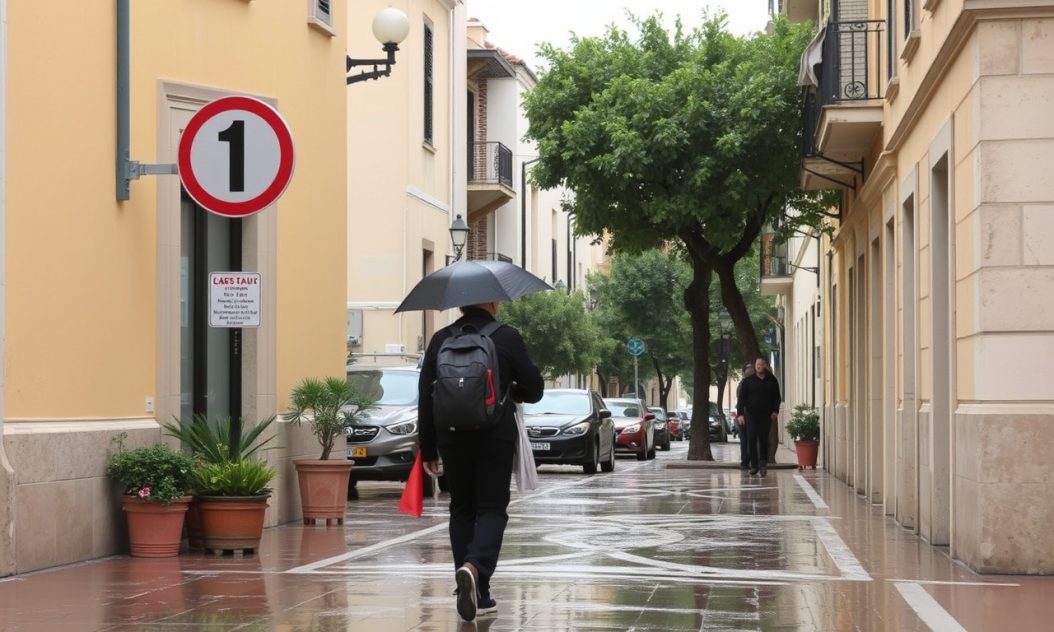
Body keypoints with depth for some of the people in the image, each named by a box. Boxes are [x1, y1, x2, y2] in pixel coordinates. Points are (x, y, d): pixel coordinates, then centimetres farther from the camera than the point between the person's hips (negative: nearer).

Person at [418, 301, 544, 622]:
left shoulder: (440, 340, 4)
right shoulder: (508, 337, -2)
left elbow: (425, 397, 4)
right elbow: (534, 389, 2)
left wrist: (427, 448, 9)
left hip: (452, 437, 2)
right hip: (496, 436, -2)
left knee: (462, 510, 13)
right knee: (492, 508, 3)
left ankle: (476, 595, 11)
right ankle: (475, 566, -26)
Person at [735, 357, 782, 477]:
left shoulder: (772, 380, 8)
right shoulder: (748, 380, 3)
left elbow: (777, 397, 13)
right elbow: (741, 397, 2)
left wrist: (775, 411, 0)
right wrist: (740, 413, -7)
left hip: (766, 415, 1)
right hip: (751, 414, -1)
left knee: (764, 439, 1)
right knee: (751, 439, -6)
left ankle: (763, 464, 5)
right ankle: (754, 465, 0)